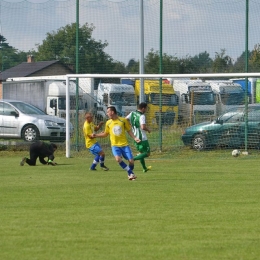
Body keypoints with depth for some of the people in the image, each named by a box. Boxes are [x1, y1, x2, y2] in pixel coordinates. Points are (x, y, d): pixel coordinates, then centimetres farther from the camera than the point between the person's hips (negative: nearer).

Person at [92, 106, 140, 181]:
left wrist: (134, 138, -5)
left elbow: (129, 130, 8)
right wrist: (96, 135, 5)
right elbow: (105, 134, 17)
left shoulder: (123, 120, -2)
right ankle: (130, 173, -10)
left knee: (131, 161, -7)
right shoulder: (108, 123, 4)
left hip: (124, 144, 0)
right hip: (115, 145, 0)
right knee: (118, 159, -26)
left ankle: (130, 174, 23)